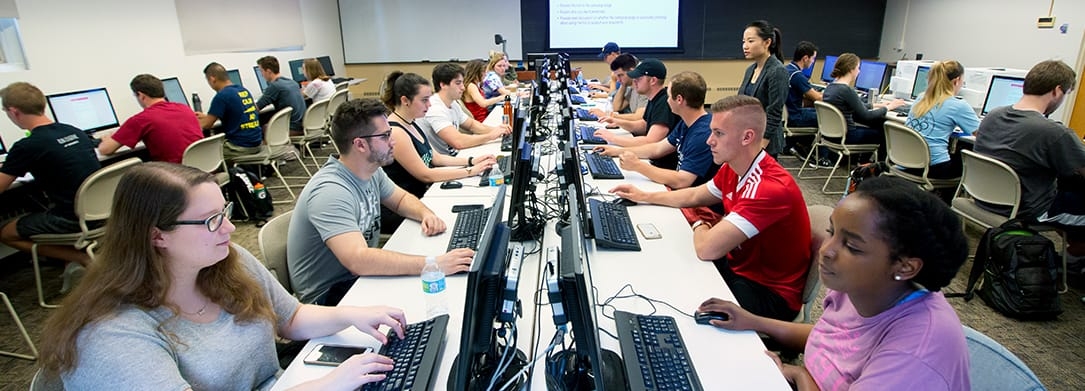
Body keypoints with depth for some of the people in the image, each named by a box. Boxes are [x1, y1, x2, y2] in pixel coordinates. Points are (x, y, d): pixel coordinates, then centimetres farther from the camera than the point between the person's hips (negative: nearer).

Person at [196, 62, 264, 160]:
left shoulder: (222, 96, -14)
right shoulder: (244, 90, 10)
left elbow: (206, 125, -8)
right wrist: (206, 116, 34)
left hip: (241, 148, -8)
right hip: (257, 143, 8)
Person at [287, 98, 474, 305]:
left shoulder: (372, 171, -2)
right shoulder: (330, 192, -29)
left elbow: (401, 198, 16)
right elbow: (358, 260, -40)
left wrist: (426, 214, -7)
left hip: (362, 275, 8)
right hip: (329, 295, -8)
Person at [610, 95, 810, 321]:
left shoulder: (773, 188, -32)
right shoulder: (732, 169, -3)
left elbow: (707, 249, -35)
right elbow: (694, 196, 18)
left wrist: (700, 226, -12)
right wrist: (644, 197, 19)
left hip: (769, 292, -8)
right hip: (738, 265, 8)